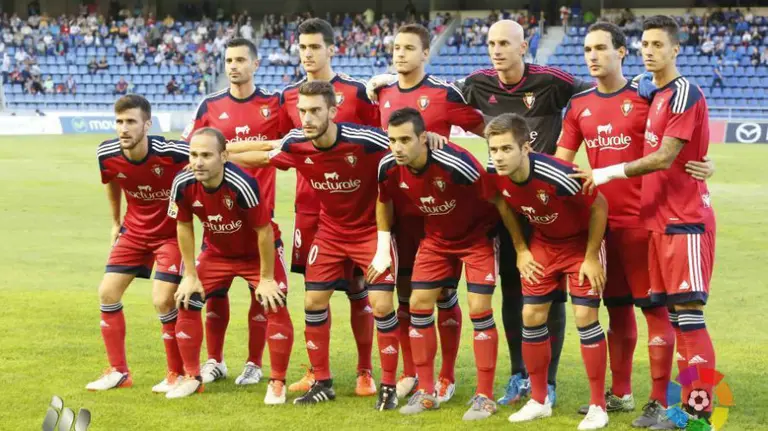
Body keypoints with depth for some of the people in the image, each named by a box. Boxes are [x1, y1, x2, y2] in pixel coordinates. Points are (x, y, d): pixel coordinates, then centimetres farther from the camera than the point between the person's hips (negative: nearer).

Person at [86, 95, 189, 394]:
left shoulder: (172, 153, -29)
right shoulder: (107, 155, -14)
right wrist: (116, 223, 19)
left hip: (172, 232, -5)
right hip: (134, 231, 5)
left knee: (162, 300, -14)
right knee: (107, 292, 0)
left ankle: (177, 373, 5)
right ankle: (118, 372, 13)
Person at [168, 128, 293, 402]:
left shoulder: (242, 184, -37)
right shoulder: (183, 185, -23)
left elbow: (264, 230, -25)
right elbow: (184, 227, -5)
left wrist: (266, 278, -17)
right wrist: (190, 275, -2)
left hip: (257, 251, -4)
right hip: (216, 251, 4)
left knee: (275, 306, -16)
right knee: (186, 302, -2)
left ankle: (278, 382, 0)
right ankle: (192, 377, 15)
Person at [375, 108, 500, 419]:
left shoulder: (456, 164, -35)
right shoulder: (388, 169, -18)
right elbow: (384, 202, 5)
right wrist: (383, 248, 5)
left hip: (477, 236, -5)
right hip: (436, 238, 5)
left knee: (479, 309, -11)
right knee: (419, 304, 1)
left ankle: (485, 397, 0)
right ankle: (426, 392, 14)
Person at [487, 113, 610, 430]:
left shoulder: (556, 176, -37)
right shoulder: (495, 175, -20)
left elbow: (599, 207, -22)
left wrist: (591, 258, -17)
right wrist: (520, 250, 3)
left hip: (581, 241, -5)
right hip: (543, 243, 6)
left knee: (584, 315, -11)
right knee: (532, 315, 3)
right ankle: (538, 401, 17)